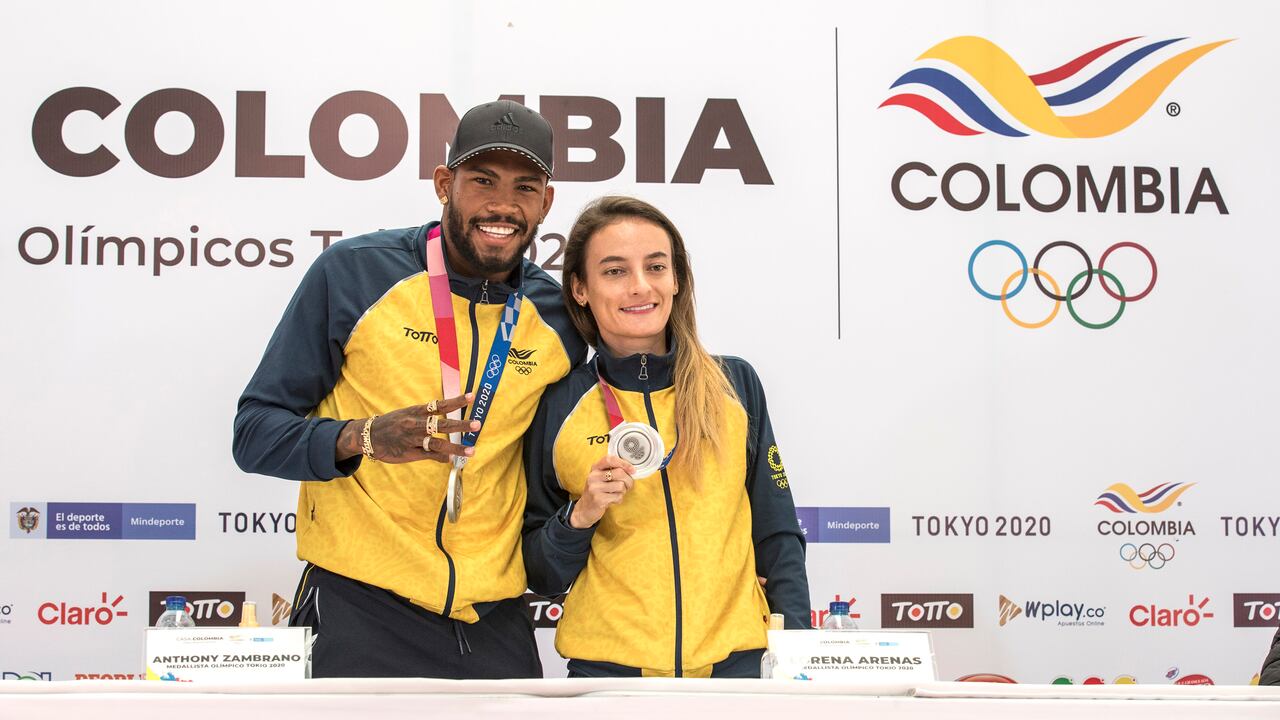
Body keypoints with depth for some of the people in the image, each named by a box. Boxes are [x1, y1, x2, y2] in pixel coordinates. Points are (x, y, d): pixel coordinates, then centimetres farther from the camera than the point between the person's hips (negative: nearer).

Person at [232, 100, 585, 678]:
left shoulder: (561, 319, 4)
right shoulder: (353, 273, -6)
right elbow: (255, 431, -6)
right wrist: (366, 437, -23)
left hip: (496, 625, 3)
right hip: (363, 612, -3)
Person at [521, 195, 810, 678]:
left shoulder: (735, 384, -1)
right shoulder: (556, 407, -3)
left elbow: (777, 538, 6)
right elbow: (541, 576, 3)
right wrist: (581, 516, -15)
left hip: (735, 658, 1)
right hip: (609, 664, -1)